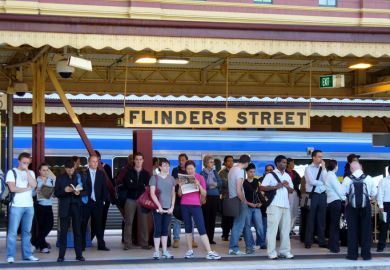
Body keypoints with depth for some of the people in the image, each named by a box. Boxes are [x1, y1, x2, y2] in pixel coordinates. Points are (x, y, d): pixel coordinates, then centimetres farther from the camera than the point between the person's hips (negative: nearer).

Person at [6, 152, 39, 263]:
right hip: (16, 206, -5)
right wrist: (27, 188, -2)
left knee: (27, 231, 8)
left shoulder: (31, 173, 15)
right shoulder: (12, 172, 2)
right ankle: (10, 256, -5)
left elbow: (34, 185, -3)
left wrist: (27, 171, -6)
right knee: (13, 231, -6)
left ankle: (27, 254, 12)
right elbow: (12, 188, -11)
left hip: (29, 206, 5)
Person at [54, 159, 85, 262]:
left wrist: (79, 193, -15)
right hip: (65, 208, 0)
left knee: (77, 231, 3)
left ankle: (79, 254, 8)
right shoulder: (60, 178, 6)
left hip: (76, 207, 0)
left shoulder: (79, 177, 6)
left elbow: (85, 191, 6)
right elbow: (56, 193, 4)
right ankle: (61, 255, 3)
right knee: (63, 232, -1)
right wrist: (64, 190, -14)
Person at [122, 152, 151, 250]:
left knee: (143, 222, 0)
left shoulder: (146, 173, 11)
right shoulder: (129, 172, 7)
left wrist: (134, 186, -13)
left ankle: (144, 243, 5)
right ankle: (127, 243, -1)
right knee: (128, 221, -3)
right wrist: (141, 186, -9)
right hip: (131, 199, -1)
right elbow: (127, 185, -7)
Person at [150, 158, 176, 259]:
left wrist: (172, 207, 1)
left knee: (165, 230, 8)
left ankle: (165, 251, 13)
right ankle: (156, 252, 1)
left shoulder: (171, 179, 11)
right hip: (158, 208, -4)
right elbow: (152, 194, -6)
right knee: (158, 229, -3)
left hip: (168, 208, 4)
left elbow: (173, 194, 12)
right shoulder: (154, 178, -1)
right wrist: (159, 206, -11)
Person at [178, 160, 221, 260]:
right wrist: (180, 186, -11)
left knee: (202, 229, -8)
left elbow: (204, 194, -3)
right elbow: (179, 194, 9)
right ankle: (190, 251, 15)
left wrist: (198, 185, -19)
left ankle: (210, 252, -12)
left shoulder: (200, 177, 0)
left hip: (196, 205, -2)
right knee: (188, 228, 7)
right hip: (184, 205, 2)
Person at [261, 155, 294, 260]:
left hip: (285, 205, 6)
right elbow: (262, 187, -10)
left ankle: (285, 251, 12)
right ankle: (271, 252, -4)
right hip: (274, 205, -6)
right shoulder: (271, 175, -1)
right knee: (273, 228, -6)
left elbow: (292, 190, 21)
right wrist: (275, 187, -18)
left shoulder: (287, 176, 18)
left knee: (285, 229, 6)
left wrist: (288, 186, -1)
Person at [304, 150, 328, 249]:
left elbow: (326, 181, -4)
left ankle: (322, 241, 12)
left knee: (321, 219, 7)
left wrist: (323, 168, -6)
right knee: (311, 219, 1)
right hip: (313, 195, -4)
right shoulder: (308, 168, -2)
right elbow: (311, 181, -13)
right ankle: (308, 241, 7)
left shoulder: (322, 169, 12)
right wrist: (321, 182, -2)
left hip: (322, 195, 4)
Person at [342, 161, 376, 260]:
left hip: (351, 207, 0)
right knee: (366, 230, 8)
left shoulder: (347, 179, -7)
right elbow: (374, 193, 3)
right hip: (366, 207, 0)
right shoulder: (369, 178, -4)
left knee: (352, 230, 6)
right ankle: (366, 254, 9)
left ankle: (352, 254, 8)